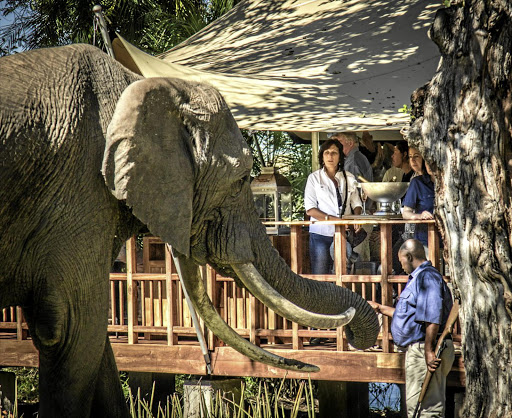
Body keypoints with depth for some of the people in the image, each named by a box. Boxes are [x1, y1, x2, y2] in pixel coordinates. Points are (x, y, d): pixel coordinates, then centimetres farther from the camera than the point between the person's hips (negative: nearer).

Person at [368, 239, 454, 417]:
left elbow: (432, 317, -23)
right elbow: (410, 315, 34)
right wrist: (380, 308, 42)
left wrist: (429, 350, -28)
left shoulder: (426, 277, -12)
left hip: (424, 349, -11)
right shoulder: (419, 278, 23)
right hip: (418, 349, 11)